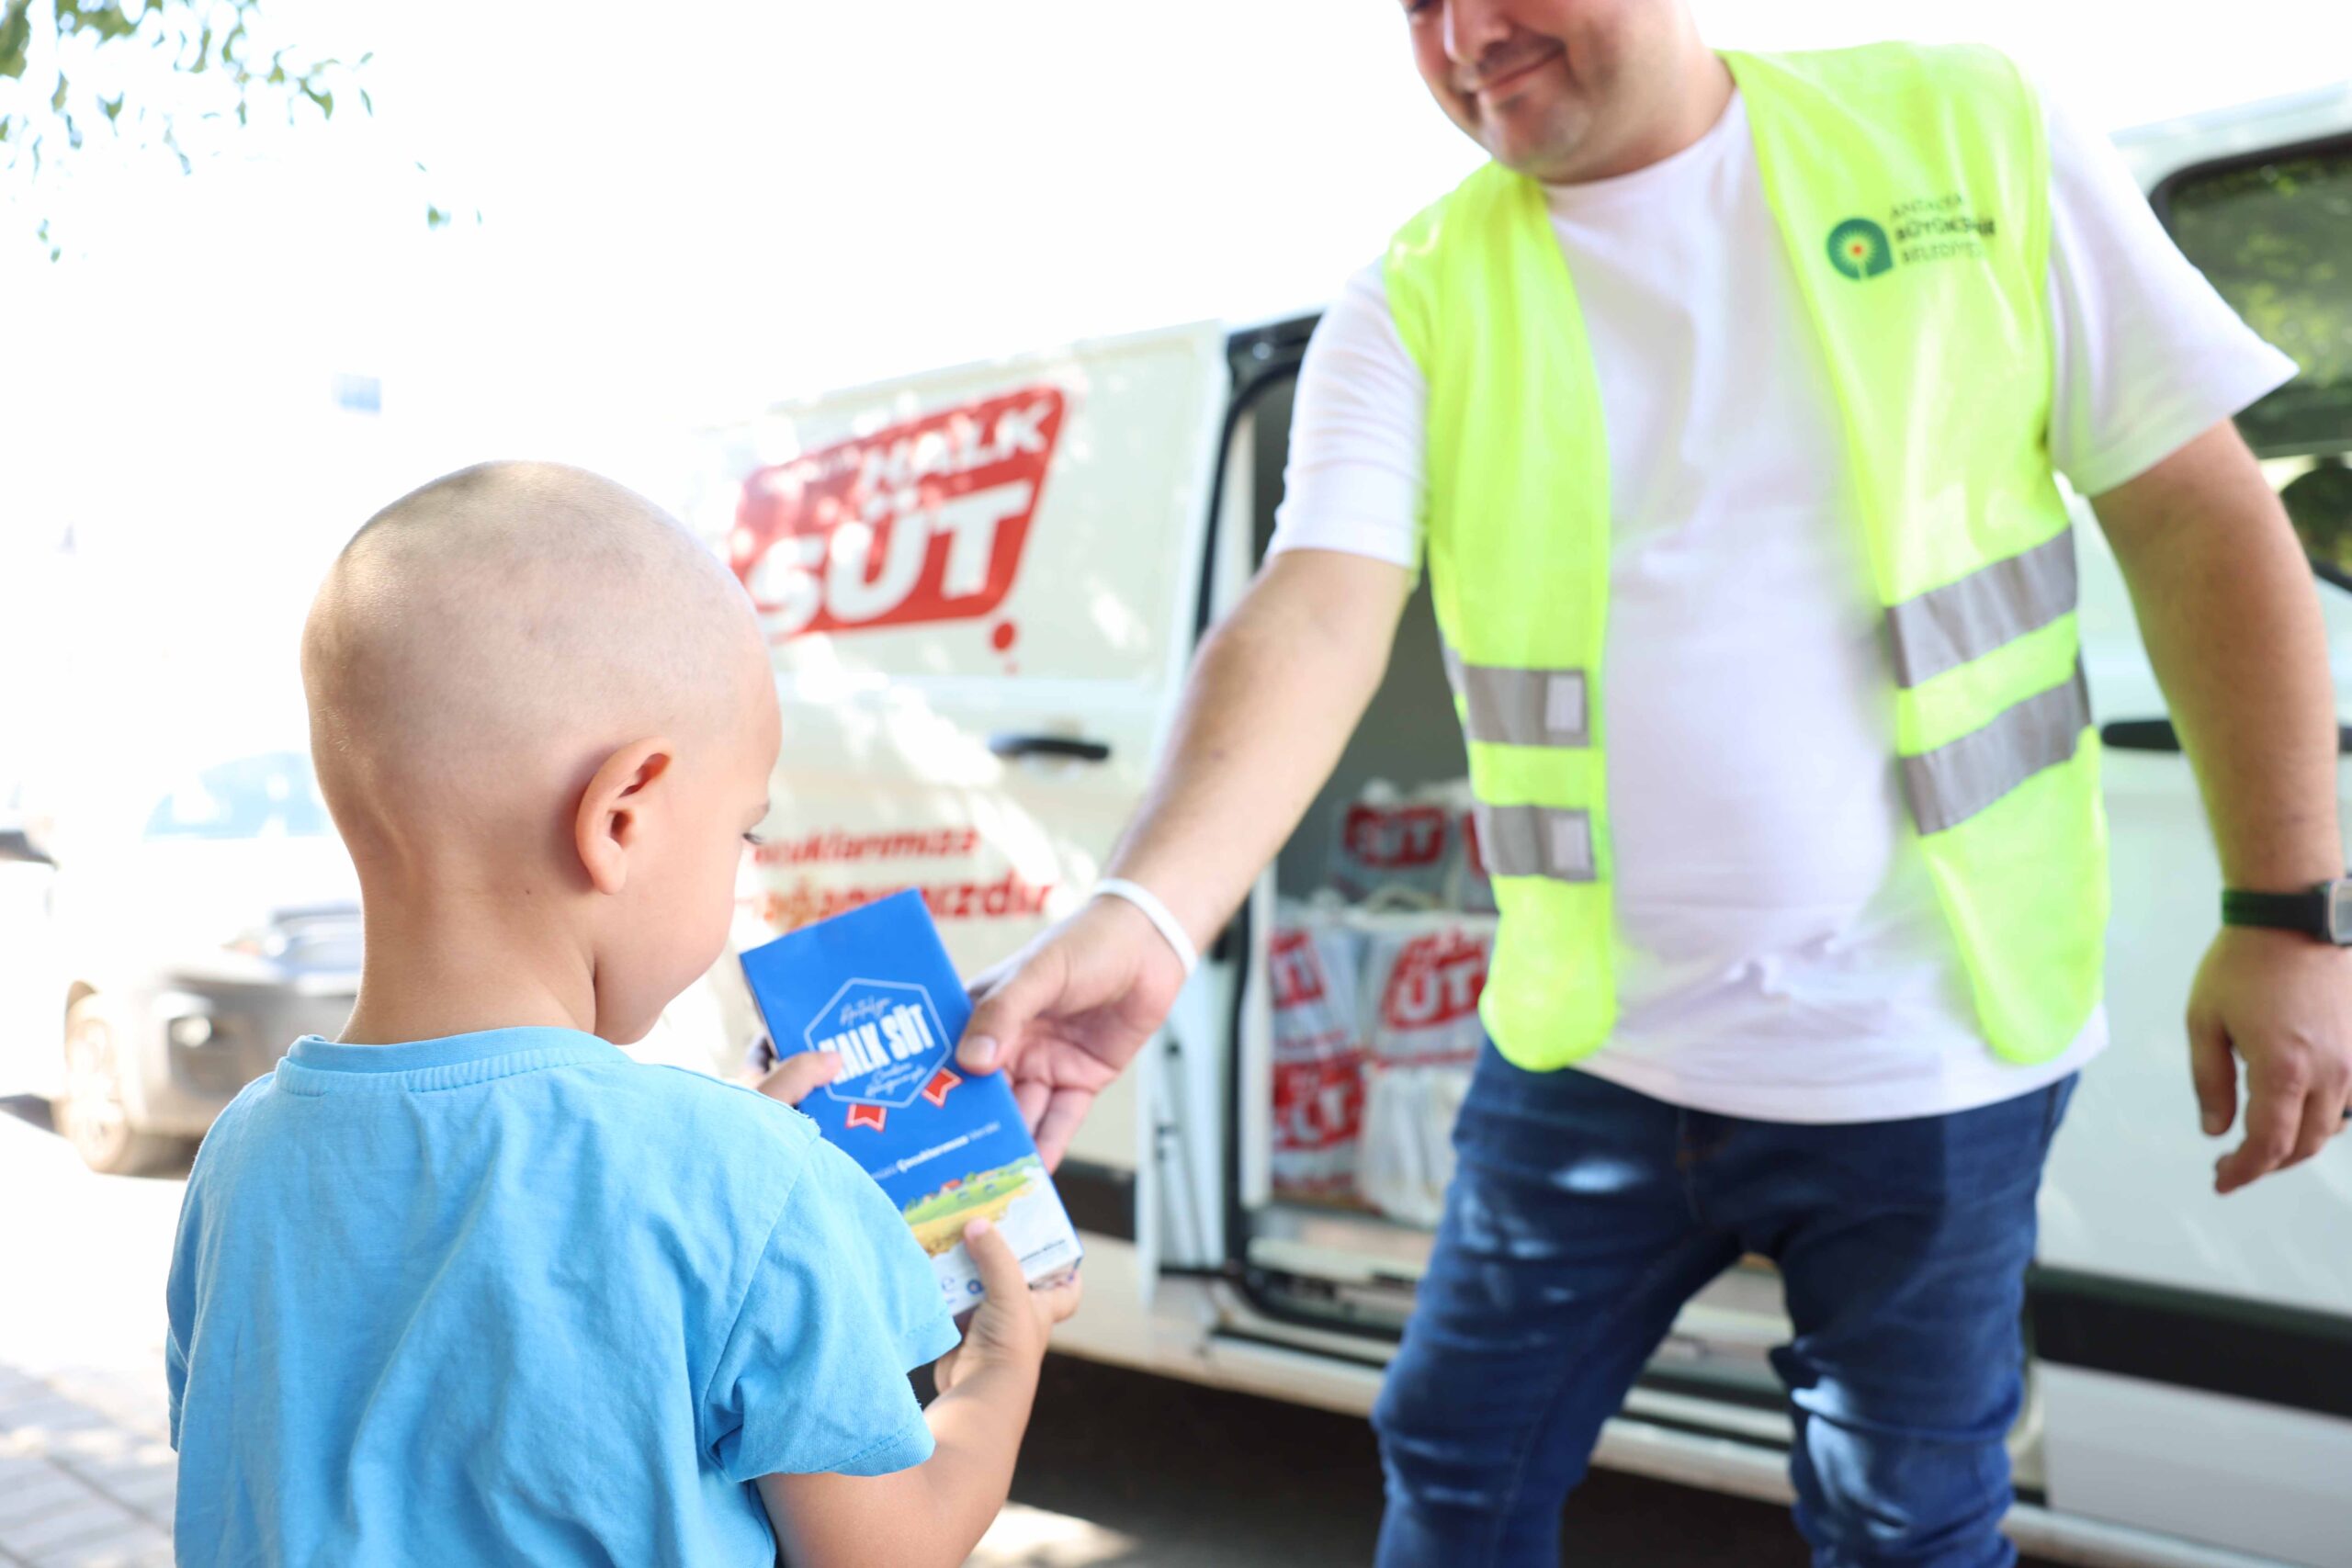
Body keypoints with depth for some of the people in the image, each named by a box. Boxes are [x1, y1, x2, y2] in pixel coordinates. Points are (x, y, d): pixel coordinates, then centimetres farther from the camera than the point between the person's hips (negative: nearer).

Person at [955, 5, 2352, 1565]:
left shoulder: (1976, 136, -4)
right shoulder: (1416, 306, -3)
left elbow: (2201, 522, -2)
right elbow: (1315, 617, -18)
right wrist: (1147, 917, -35)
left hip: (1932, 1056, -1)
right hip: (1587, 1049, 2)